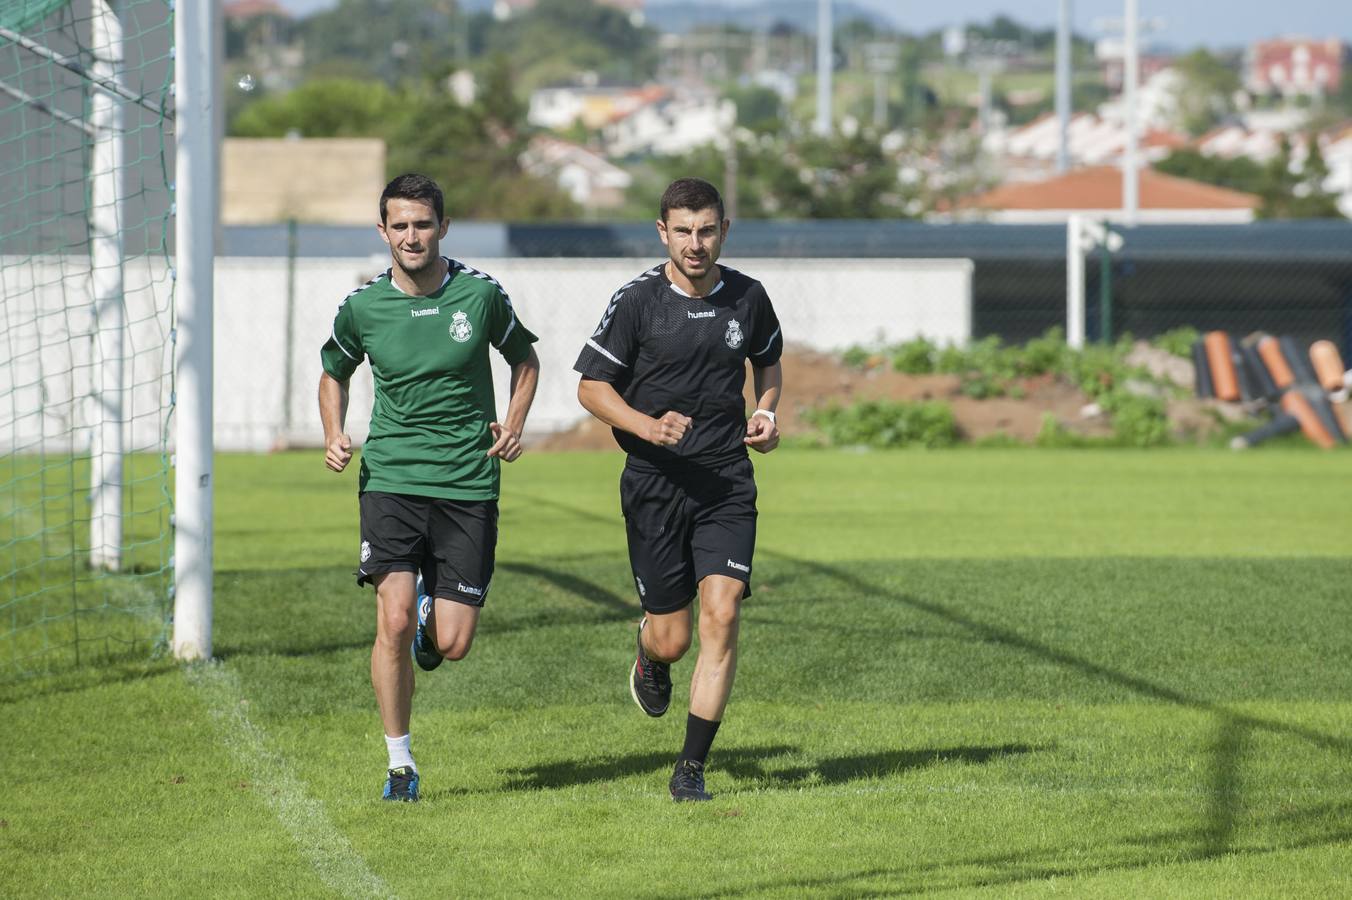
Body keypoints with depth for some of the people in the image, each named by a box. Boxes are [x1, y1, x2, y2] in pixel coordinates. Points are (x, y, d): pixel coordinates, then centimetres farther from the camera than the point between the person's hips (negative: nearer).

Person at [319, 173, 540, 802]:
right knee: (394, 620, -17)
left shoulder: (480, 294, -2)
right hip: (390, 479, 0)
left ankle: (431, 616, 36)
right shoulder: (362, 306, -1)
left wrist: (514, 423, -2)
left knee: (452, 645, -3)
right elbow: (334, 373, 18)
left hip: (468, 484, 0)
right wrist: (333, 437, 0)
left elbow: (524, 359, 15)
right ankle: (400, 763, -3)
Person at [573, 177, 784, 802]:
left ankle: (691, 769, -6)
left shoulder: (747, 298, 3)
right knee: (674, 638, 0)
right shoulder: (636, 301, -7)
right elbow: (591, 386, -2)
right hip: (655, 485, -2)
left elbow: (768, 363, 23)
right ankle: (650, 653, 41)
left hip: (727, 482, 2)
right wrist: (646, 425, -19)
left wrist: (765, 414, 3)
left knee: (721, 614, -14)